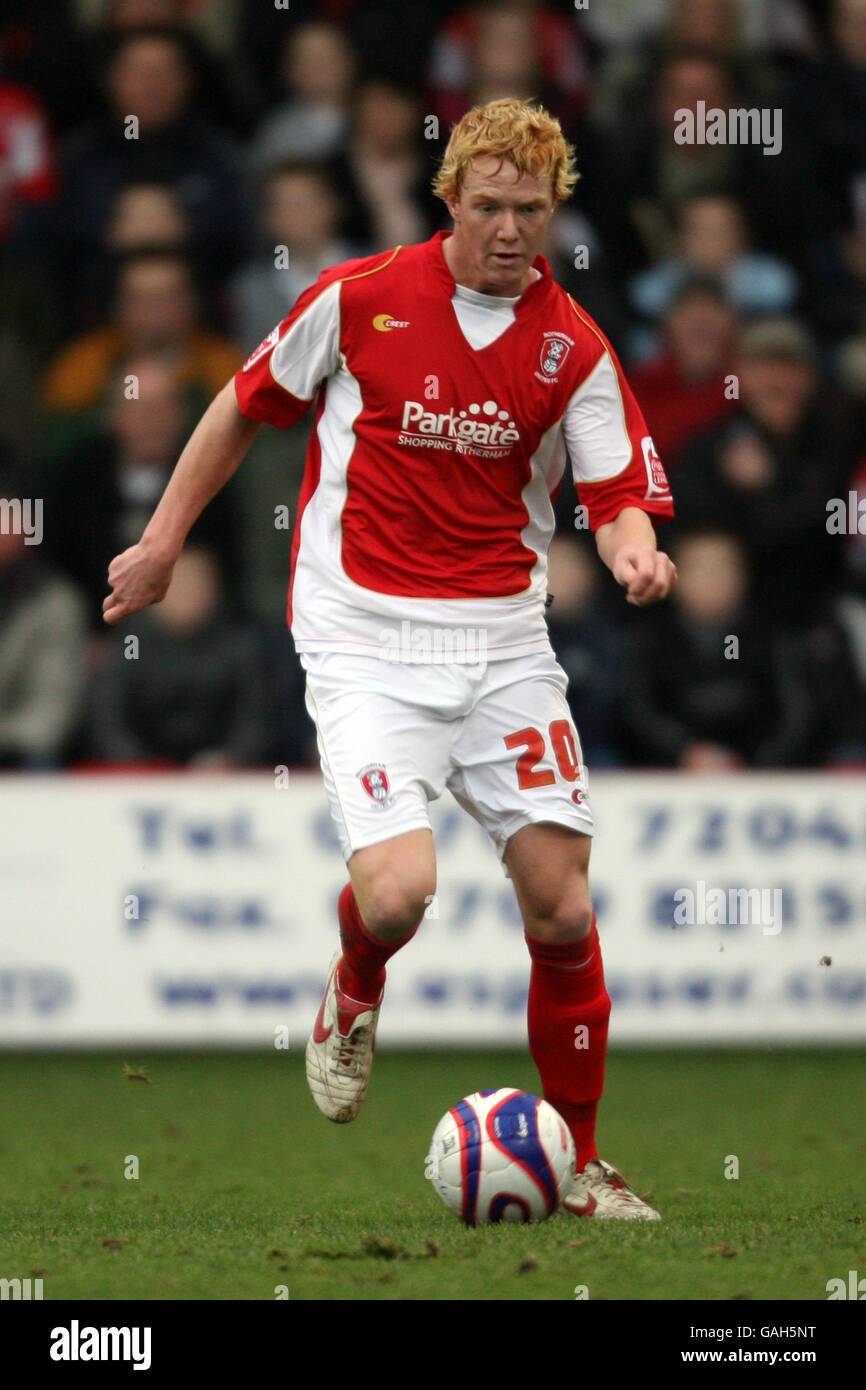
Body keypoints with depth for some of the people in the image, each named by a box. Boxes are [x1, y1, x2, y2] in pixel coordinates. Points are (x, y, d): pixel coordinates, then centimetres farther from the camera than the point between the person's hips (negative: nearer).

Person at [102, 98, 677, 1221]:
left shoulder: (575, 348, 1)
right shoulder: (359, 298, -3)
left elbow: (622, 495, -1)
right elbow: (247, 408, 11)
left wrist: (634, 550, -24)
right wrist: (166, 537, 13)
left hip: (503, 641, 2)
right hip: (364, 636, -2)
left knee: (562, 909, -4)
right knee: (396, 892, -21)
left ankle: (575, 1161, 13)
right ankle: (354, 997, 17)